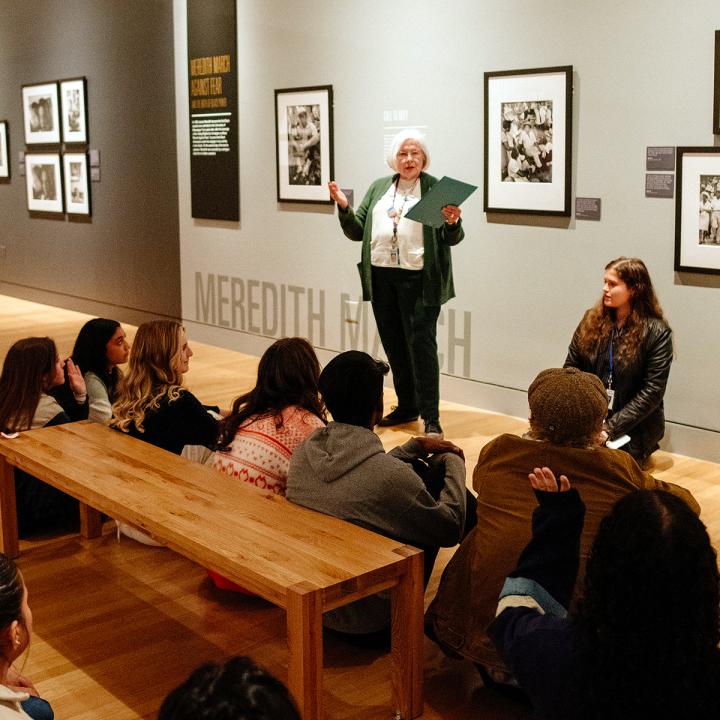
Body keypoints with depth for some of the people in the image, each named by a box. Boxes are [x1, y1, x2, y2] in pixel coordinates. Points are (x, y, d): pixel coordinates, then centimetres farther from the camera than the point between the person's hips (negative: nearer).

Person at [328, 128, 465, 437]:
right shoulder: (378, 188, 13)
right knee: (394, 346, 13)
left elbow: (451, 239, -5)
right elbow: (357, 231, 13)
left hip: (419, 280, -5)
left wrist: (452, 223, -26)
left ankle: (431, 418, -1)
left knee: (421, 346, -6)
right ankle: (406, 407, 27)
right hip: (381, 277, 5)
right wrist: (343, 207, -4)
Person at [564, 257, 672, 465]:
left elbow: (652, 391, -11)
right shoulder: (592, 320, 5)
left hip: (631, 428, -3)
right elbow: (571, 369, 5)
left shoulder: (657, 332, -7)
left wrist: (610, 429, -17)